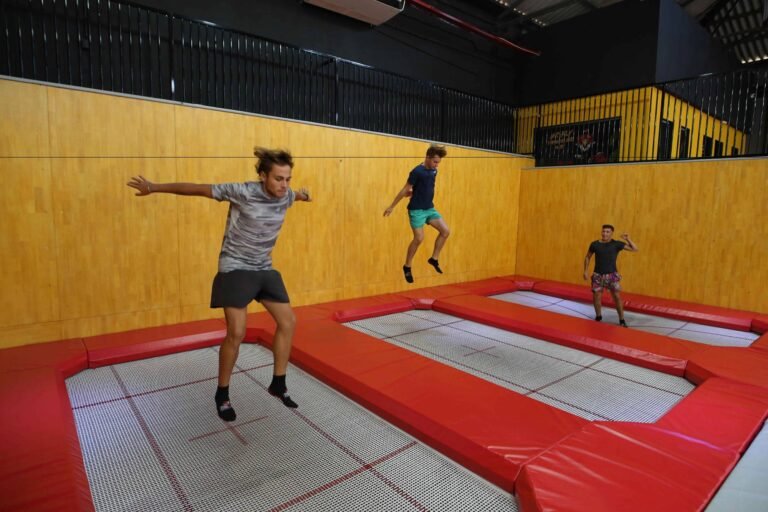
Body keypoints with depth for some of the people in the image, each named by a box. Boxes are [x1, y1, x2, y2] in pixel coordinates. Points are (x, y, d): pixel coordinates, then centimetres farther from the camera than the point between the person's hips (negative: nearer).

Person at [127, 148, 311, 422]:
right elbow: (198, 189, -11)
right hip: (235, 268, -6)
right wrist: (154, 187, -5)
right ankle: (222, 394, 13)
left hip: (265, 269, 7)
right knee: (236, 333, -10)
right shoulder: (242, 191, -20)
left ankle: (278, 384, 20)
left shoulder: (286, 196, -3)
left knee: (288, 322, 4)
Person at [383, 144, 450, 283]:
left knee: (445, 231, -2)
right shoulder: (417, 171, -16)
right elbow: (405, 190, -11)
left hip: (430, 208, 7)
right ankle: (407, 266, 7)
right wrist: (392, 207, -8)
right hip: (417, 209, -7)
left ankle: (434, 259, 13)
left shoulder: (434, 171, 5)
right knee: (419, 238, -11)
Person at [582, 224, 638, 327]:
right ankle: (598, 317, 24)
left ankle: (622, 320, 8)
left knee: (617, 296, -4)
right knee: (596, 296, 3)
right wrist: (586, 270, 2)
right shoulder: (595, 244, -3)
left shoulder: (616, 244, -4)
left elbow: (634, 249, -4)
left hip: (612, 275, -1)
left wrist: (628, 239, -16)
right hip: (598, 275, 1)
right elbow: (588, 257, 9)